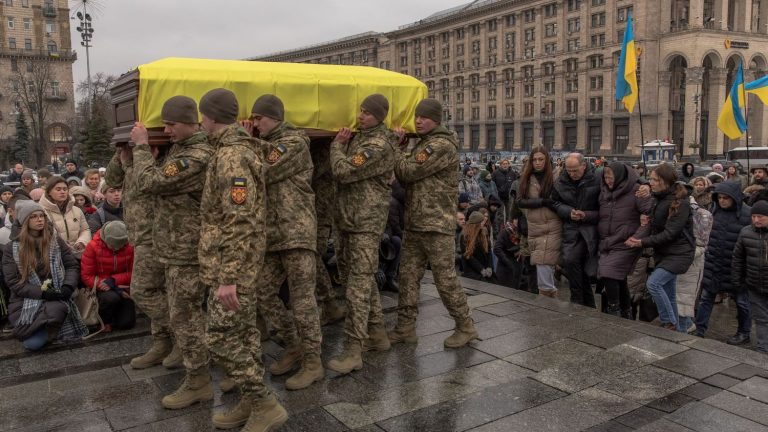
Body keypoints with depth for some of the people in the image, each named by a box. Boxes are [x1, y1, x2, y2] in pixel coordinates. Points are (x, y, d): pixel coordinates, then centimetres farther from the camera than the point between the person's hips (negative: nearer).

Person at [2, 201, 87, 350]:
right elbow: (13, 282, -4)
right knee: (34, 343, -24)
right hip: (25, 300, -1)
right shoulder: (12, 248, 1)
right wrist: (42, 292, -17)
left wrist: (68, 286, -13)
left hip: (55, 297, 1)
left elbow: (72, 266, 8)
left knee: (57, 310, -38)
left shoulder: (57, 241, 6)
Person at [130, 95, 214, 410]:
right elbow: (160, 181, 15)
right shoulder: (181, 148, 13)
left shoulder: (198, 156, -21)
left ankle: (198, 382, 7)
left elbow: (150, 182, -21)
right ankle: (199, 368, 34)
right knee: (189, 312, 20)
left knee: (184, 316, -3)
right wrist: (142, 147, 6)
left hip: (185, 250, -10)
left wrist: (141, 145, -11)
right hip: (178, 246, 10)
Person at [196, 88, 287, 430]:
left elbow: (240, 223, -25)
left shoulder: (230, 157, -19)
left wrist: (227, 277, -25)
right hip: (242, 265, 10)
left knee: (221, 339, -4)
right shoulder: (239, 150, 14)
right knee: (244, 332, 14)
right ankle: (251, 402, 24)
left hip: (232, 266, -10)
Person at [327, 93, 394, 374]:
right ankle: (377, 333, 29)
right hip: (348, 221, 10)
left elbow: (343, 171, -20)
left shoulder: (379, 145, -15)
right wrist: (341, 144, 4)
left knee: (358, 284, -9)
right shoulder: (359, 136, 15)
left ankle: (353, 350, -6)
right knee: (363, 279, 16)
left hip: (366, 224, -10)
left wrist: (337, 145, -4)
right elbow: (343, 170, 18)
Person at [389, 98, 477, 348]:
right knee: (408, 276, 9)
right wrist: (399, 146, 2)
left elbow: (408, 172, -16)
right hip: (414, 224, 9)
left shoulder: (443, 145, -12)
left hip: (436, 225, -9)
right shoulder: (422, 144, 18)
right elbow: (405, 179, 13)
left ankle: (466, 327, 12)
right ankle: (405, 328, 17)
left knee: (445, 279, -2)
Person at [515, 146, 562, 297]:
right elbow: (519, 201, 0)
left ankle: (547, 292, 3)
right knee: (543, 263, 7)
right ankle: (551, 292, 18)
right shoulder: (526, 178, 8)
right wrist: (542, 201, -9)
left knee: (543, 262, -10)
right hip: (533, 227, 3)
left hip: (552, 227, -3)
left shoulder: (555, 178, 0)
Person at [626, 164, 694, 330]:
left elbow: (670, 233, -22)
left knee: (653, 283, -19)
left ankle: (669, 324, -5)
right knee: (668, 292, 12)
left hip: (678, 253, -8)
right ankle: (673, 327, 24)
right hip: (663, 252, 8)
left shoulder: (680, 203, -18)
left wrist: (643, 242, -24)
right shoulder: (658, 199, 6)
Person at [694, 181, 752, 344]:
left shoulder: (748, 214, -15)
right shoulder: (716, 210, 0)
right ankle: (699, 331, 15)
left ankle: (744, 333, 30)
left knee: (742, 301, 12)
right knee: (706, 298, 7)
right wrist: (709, 254, 14)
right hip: (714, 264, 4)